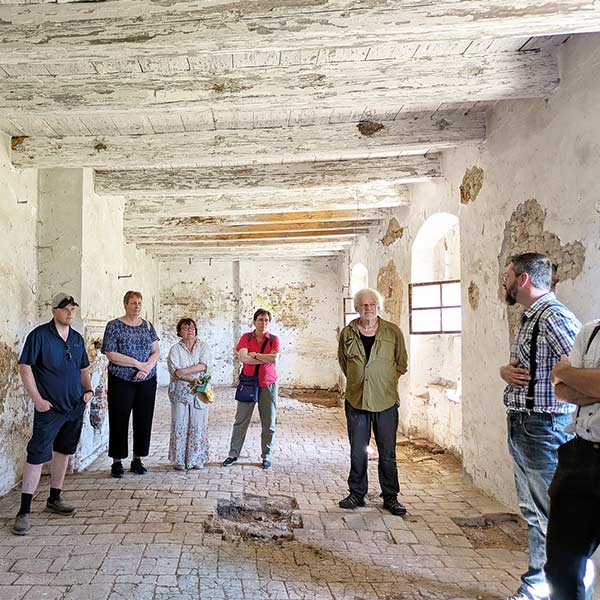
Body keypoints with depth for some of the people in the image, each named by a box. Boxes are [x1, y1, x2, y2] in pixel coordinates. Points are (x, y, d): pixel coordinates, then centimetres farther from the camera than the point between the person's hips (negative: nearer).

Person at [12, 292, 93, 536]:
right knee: (37, 456, -7)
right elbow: (25, 368, -11)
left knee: (63, 451, 14)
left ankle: (54, 499, 28)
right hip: (49, 408, -6)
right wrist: (37, 399, -15)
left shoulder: (77, 338, 9)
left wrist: (88, 389, 4)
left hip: (75, 406, 6)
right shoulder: (39, 335, -9)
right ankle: (24, 511, 0)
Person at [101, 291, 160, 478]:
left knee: (143, 420, 6)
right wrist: (138, 363, -15)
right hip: (121, 381, -4)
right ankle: (117, 462, 13)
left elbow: (156, 351, 6)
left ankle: (137, 460, 19)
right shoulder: (114, 326, -3)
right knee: (119, 421, 2)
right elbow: (111, 354, -11)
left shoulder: (147, 326, 9)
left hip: (147, 381, 4)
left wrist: (147, 367, -13)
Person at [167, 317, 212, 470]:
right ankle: (179, 460, 9)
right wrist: (193, 379, -18)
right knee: (180, 425, 0)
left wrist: (183, 371, -15)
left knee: (198, 425, 2)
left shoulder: (203, 346, 8)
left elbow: (204, 366, -8)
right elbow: (175, 371, -9)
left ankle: (197, 459, 12)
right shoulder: (175, 349, 5)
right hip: (180, 393, -1)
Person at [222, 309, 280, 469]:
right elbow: (243, 358, -14)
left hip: (268, 385, 0)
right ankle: (233, 454, 14)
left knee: (268, 423, 6)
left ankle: (267, 456, 17)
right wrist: (266, 358, -13)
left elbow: (274, 359, -15)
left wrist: (254, 355, -12)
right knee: (241, 420, 4)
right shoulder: (246, 337, 1)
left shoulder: (274, 339, 1)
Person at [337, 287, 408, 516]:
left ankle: (390, 497, 16)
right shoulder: (347, 333, 4)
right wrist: (357, 381, 11)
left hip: (386, 402, -1)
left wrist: (385, 382, 7)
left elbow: (401, 364, 10)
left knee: (388, 453, 3)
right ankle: (357, 494, 22)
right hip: (356, 400, 2)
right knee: (358, 452, 8)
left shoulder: (393, 332, 0)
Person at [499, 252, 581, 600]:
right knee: (533, 513, 19)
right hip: (521, 428, 10)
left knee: (555, 518, -3)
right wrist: (505, 370, 1)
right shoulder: (530, 318, 14)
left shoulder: (554, 317, -17)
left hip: (543, 428, -10)